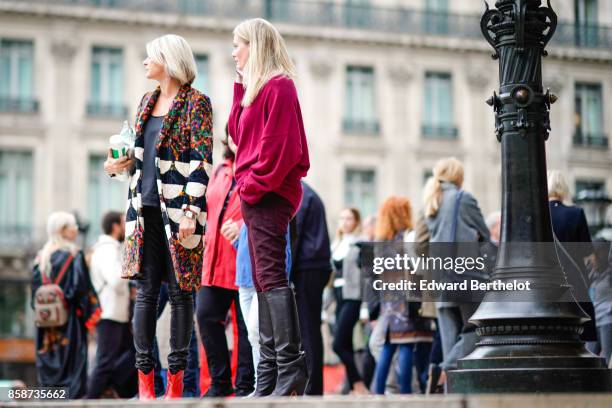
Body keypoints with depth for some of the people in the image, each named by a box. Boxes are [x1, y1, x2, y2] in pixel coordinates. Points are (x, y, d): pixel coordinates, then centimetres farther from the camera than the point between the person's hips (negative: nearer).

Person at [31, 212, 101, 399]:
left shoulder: (41, 257, 9)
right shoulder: (74, 255, -8)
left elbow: (36, 287, 9)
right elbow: (82, 287, -14)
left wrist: (40, 312, 16)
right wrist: (90, 316, -6)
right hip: (69, 320, -6)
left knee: (48, 366, 8)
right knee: (71, 364, -4)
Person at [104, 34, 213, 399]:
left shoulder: (196, 102, -3)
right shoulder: (148, 101, 17)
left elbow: (201, 160, -10)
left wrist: (191, 211, -18)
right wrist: (117, 165, 6)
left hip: (178, 208, -6)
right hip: (146, 207, 6)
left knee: (180, 290, 0)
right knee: (147, 289, 2)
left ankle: (177, 376, 5)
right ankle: (145, 375, 4)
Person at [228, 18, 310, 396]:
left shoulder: (278, 86, -11)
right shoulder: (259, 87, 19)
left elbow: (278, 146, -18)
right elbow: (239, 132, 19)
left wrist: (253, 184, -14)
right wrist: (241, 87, 14)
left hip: (268, 194, -10)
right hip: (258, 194, 10)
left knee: (271, 276, -14)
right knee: (263, 279, 9)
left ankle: (291, 368, -16)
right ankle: (269, 374, 12)